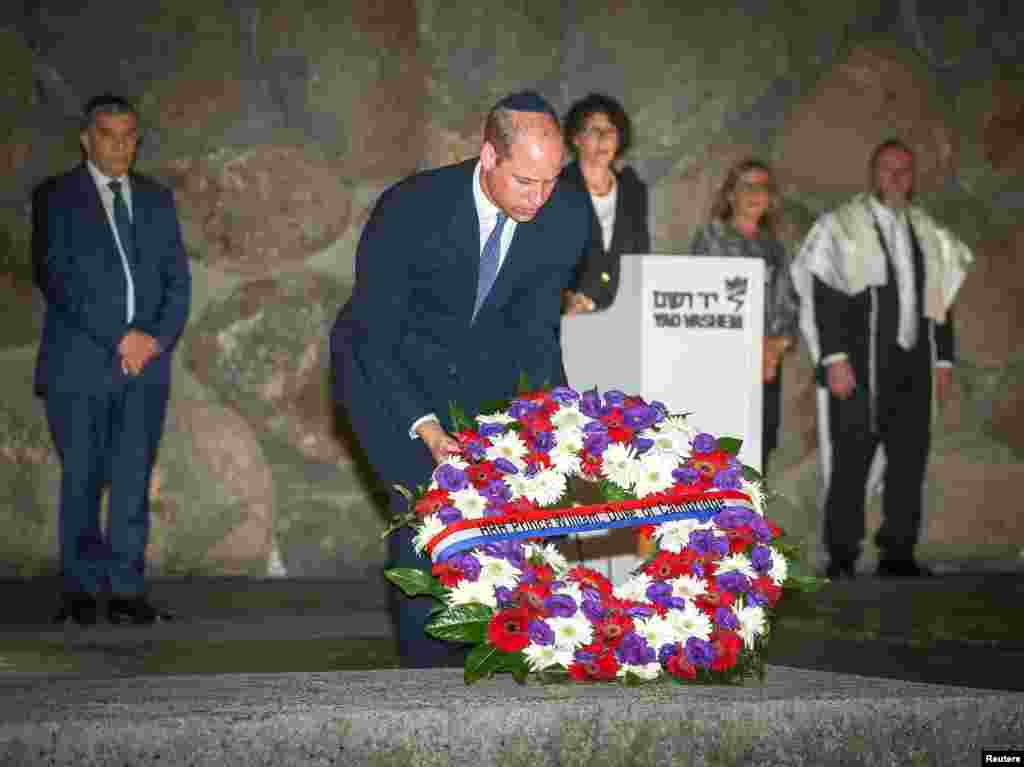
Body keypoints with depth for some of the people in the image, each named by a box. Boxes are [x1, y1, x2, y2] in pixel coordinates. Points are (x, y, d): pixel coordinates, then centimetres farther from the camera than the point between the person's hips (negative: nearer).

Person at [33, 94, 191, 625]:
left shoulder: (156, 199, 16)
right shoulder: (56, 198, 3)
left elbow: (177, 279, 13)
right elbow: (56, 277, -7)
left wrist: (160, 337, -5)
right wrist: (119, 337, -13)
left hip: (146, 362, 3)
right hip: (80, 363, -3)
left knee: (133, 480, -3)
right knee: (82, 479, 2)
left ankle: (126, 590, -2)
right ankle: (82, 590, 9)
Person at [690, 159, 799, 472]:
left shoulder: (773, 248, 18)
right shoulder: (711, 236, 4)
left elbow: (789, 305, 14)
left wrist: (777, 346, -6)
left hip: (767, 366, 5)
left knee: (759, 451, 3)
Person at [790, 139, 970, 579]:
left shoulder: (927, 232, 14)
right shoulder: (842, 226, -2)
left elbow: (938, 301, 16)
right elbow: (824, 298, -7)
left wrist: (943, 359, 10)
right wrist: (834, 359, -15)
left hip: (911, 368, 5)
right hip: (859, 369, -5)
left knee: (910, 459, 5)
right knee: (851, 461, -2)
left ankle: (898, 555, 13)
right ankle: (842, 559, 5)